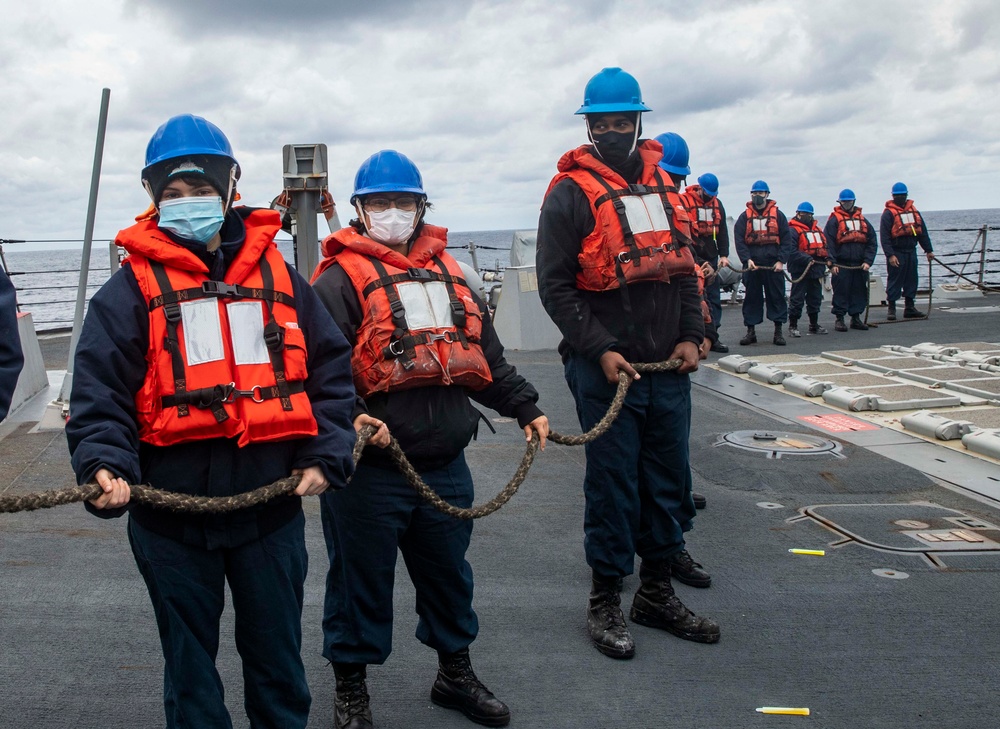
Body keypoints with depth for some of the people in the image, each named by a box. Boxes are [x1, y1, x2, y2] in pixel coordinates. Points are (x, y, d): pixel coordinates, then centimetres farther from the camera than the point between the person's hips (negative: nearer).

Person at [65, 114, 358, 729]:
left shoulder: (277, 275, 7)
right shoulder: (133, 287, -1)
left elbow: (330, 370, 8)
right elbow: (100, 390, -7)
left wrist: (325, 455, -3)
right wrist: (104, 465, -24)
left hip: (272, 507, 2)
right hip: (171, 515, -1)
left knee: (278, 656, 17)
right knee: (190, 666, 14)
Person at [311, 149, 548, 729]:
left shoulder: (448, 272, 15)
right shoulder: (340, 279, -7)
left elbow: (485, 354, 22)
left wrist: (525, 408, 20)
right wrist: (347, 418, -32)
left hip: (446, 466, 6)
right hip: (369, 469, -6)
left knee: (449, 572, 19)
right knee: (362, 580, 7)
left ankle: (455, 672, 38)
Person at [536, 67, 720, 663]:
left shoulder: (661, 185, 14)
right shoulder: (571, 192, -6)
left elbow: (683, 266, 17)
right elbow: (554, 285, -9)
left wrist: (691, 335, 4)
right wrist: (600, 350, -16)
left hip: (669, 367, 6)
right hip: (606, 368, -6)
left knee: (670, 476, 12)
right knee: (613, 483, 0)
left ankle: (658, 591, 26)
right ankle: (606, 601, 13)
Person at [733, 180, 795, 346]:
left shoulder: (777, 215, 7)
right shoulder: (745, 217, 8)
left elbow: (787, 239, 3)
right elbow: (739, 240, 0)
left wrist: (781, 260, -8)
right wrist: (747, 259, -13)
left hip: (773, 265, 0)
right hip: (752, 264, 1)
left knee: (776, 296, 1)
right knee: (751, 297, 4)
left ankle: (778, 331, 7)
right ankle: (750, 331, 11)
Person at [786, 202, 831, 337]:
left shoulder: (817, 230, 18)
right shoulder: (793, 230, -8)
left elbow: (824, 246, 22)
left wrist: (828, 258, 2)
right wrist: (806, 259, -28)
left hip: (817, 271, 8)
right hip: (800, 271, -8)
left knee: (815, 299, 14)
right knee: (797, 299, -5)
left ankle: (814, 325, 25)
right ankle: (793, 327, 0)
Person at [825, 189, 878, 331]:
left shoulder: (862, 220, 14)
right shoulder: (834, 220, 0)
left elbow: (872, 242, 12)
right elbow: (828, 243, -6)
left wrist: (867, 261, 0)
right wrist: (832, 263, -14)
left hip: (860, 265, 5)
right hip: (841, 265, -4)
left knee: (859, 291, 7)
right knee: (841, 291, -3)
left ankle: (856, 318, 17)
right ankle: (839, 319, 6)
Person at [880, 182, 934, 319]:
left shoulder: (913, 211, 14)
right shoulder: (888, 213, -6)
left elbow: (922, 232, 18)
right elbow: (884, 237, -13)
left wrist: (928, 250, 15)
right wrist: (890, 255, -21)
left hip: (911, 251, 6)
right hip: (897, 253, -6)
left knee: (911, 280, 9)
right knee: (895, 280, -4)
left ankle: (910, 308, 16)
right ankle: (891, 309, 1)